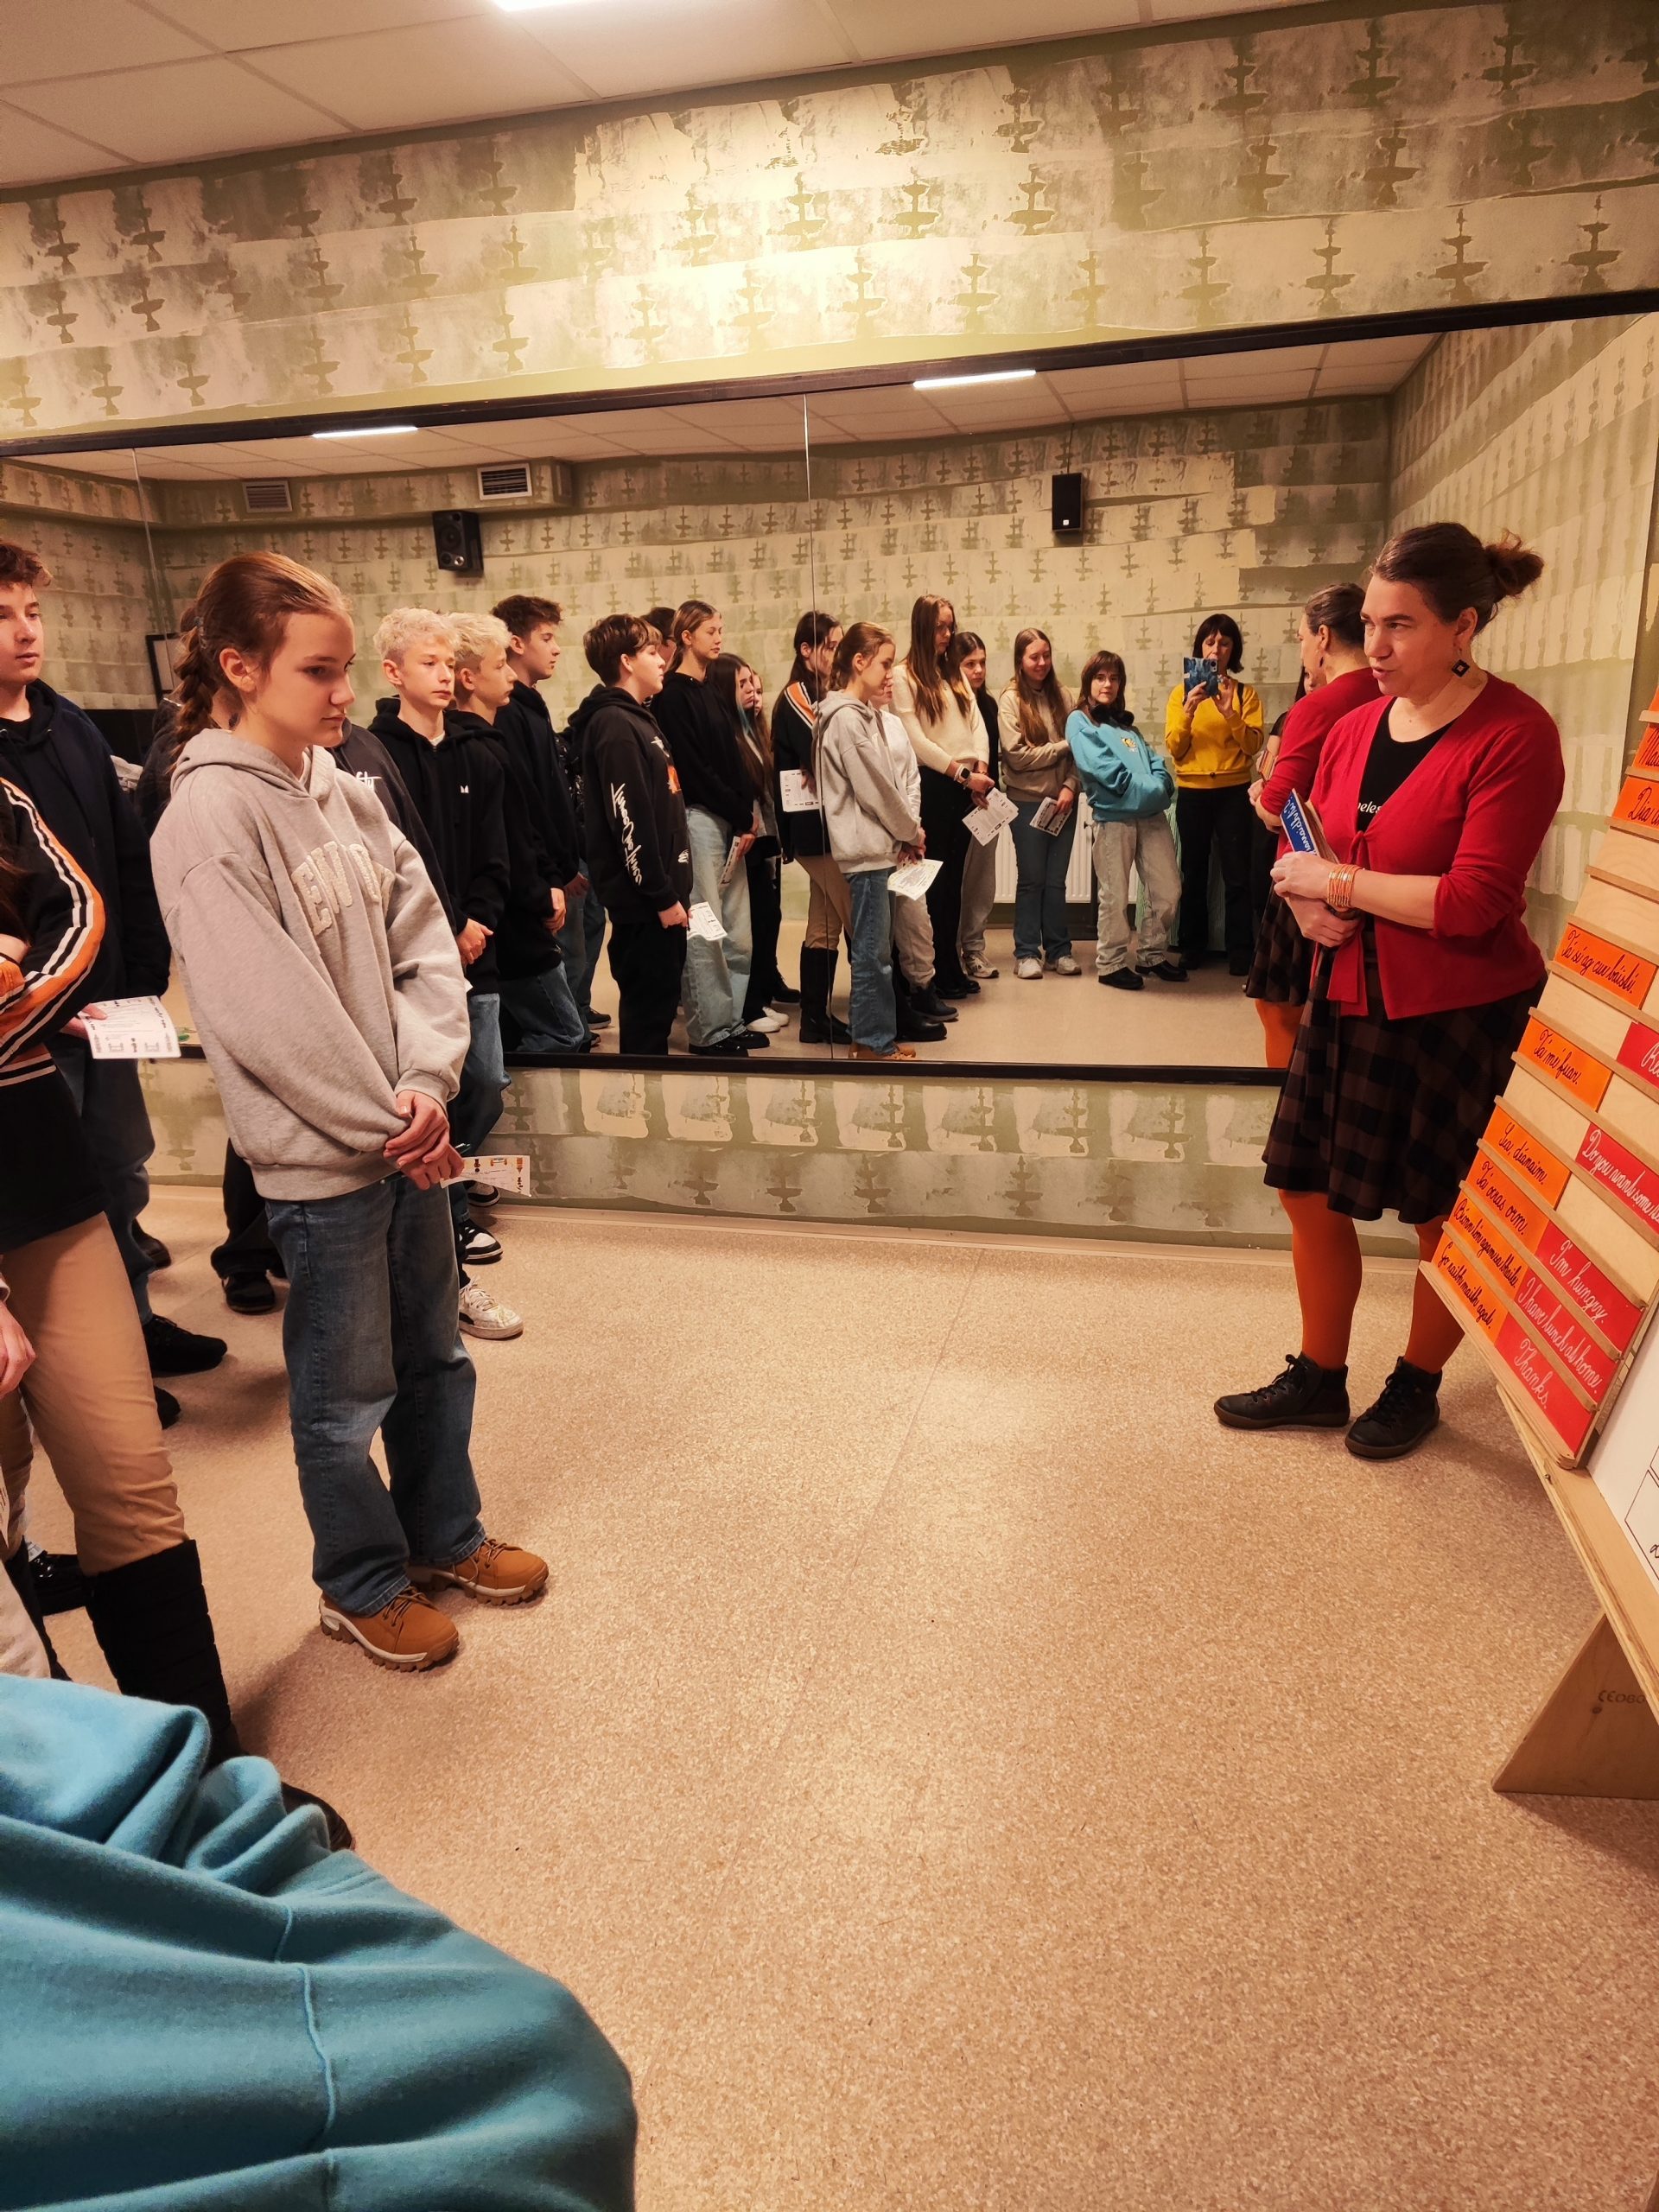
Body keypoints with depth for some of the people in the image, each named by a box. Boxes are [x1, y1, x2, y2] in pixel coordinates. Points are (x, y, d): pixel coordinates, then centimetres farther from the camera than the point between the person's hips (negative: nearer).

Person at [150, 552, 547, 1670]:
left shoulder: (347, 791, 5)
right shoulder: (209, 817, -15)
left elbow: (425, 941, 2)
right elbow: (267, 1012, -19)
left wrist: (426, 1084, -12)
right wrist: (383, 1122, -13)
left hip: (405, 1134, 7)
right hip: (320, 1158, -7)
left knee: (435, 1357, 20)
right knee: (348, 1390, 10)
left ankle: (444, 1533, 41)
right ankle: (363, 1584, 32)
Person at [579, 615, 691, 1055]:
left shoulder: (640, 718, 17)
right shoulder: (615, 726, -14)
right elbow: (630, 823, -21)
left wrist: (673, 889, 16)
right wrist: (662, 897, -19)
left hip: (661, 892, 10)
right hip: (645, 902, -10)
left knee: (659, 1005, 15)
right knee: (647, 1009, -2)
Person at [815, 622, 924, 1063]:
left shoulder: (863, 713, 15)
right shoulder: (846, 717, -15)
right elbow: (874, 787, -15)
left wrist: (905, 832, 5)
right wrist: (910, 831, -3)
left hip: (880, 846, 10)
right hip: (866, 848, -10)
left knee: (876, 948, 13)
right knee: (872, 951, -3)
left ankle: (878, 1036, 21)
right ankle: (873, 1042, 5)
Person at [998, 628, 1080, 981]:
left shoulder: (1061, 695, 7)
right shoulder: (1010, 700, -4)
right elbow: (1018, 755, -11)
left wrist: (1070, 786, -9)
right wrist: (1063, 746, -7)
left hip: (1063, 801, 3)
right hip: (1027, 801, -3)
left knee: (1056, 879, 8)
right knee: (1032, 879, 2)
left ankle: (1058, 950, 17)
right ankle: (1027, 952, 11)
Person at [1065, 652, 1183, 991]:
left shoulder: (1126, 724, 24)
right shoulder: (1080, 721, 4)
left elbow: (1154, 760, 14)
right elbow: (1101, 767, -10)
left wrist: (1161, 785, -8)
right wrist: (1146, 789, -12)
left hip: (1152, 814, 6)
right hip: (1113, 816, -6)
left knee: (1167, 890, 6)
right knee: (1115, 896, -1)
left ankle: (1152, 955, 21)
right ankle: (1110, 963, 11)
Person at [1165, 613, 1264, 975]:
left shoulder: (1244, 693, 7)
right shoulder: (1182, 692, 8)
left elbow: (1253, 746, -5)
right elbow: (1174, 749, 0)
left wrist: (1229, 714, -18)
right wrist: (1188, 712, -15)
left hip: (1233, 792, -1)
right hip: (1192, 792, 1)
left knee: (1236, 874, -4)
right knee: (1194, 873, 5)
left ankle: (1239, 952, 0)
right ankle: (1193, 948, 15)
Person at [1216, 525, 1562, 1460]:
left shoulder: (1515, 736, -16)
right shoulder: (1357, 726, 4)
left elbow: (1473, 903, -23)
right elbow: (1308, 848, 14)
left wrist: (1337, 881, -16)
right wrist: (1307, 902, -9)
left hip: (1461, 1014, -6)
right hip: (1350, 996, 7)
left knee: (1443, 1218, 9)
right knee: (1311, 1194, 11)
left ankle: (1418, 1386, 33)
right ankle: (1319, 1381, 30)